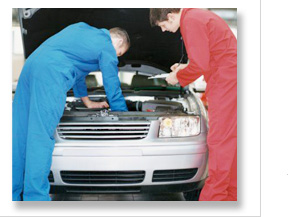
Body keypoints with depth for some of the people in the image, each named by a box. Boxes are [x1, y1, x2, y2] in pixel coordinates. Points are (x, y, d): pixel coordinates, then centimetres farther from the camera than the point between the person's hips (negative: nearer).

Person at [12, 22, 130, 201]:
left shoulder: (82, 29, 31)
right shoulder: (107, 49, 8)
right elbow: (113, 89, 13)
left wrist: (87, 102, 47)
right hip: (51, 73, -8)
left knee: (20, 132, 8)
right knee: (41, 135, -8)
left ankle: (12, 194, 15)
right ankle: (35, 198, -6)